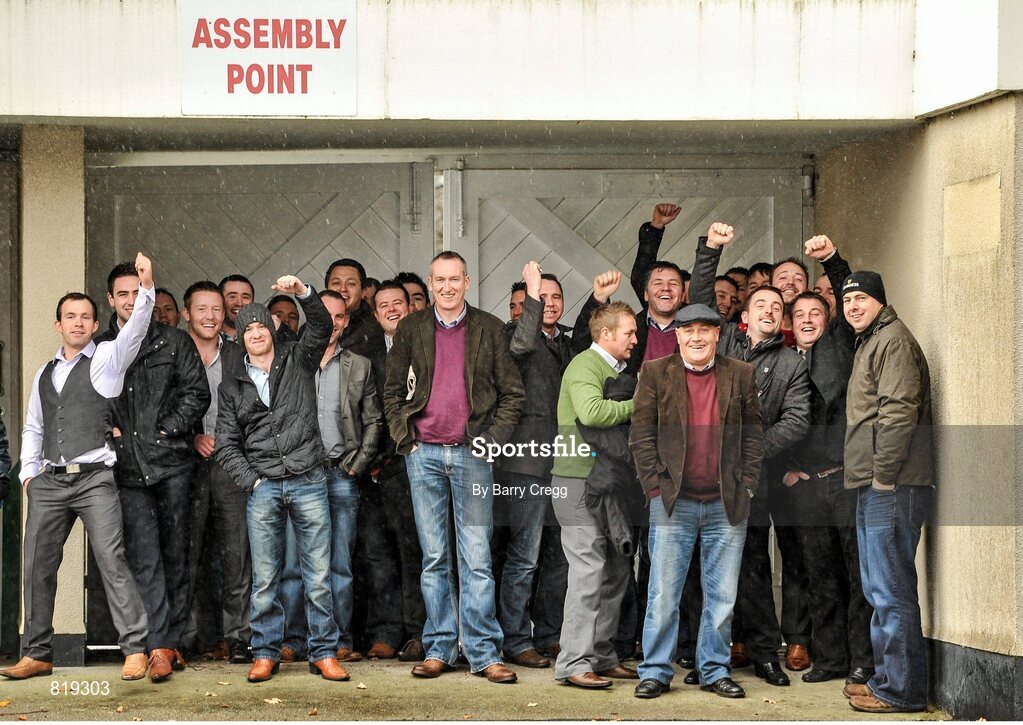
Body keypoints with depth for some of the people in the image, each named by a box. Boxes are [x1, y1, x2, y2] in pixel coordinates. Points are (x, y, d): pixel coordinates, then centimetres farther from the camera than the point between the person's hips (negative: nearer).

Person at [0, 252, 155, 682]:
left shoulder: (107, 359, 5)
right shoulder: (44, 375, 20)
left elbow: (135, 330, -13)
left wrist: (146, 288, -29)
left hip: (94, 479, -5)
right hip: (48, 482, 5)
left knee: (111, 559, -13)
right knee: (38, 566, 4)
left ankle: (136, 650, -13)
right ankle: (37, 654, 13)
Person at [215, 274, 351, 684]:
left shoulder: (298, 361, 9)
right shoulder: (232, 384, 11)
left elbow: (321, 327, -8)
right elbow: (227, 444, 9)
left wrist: (303, 293, -25)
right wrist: (252, 481, -3)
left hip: (308, 481, -1)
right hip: (262, 488, 1)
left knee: (318, 576, -1)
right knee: (265, 579, 2)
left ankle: (323, 653, 5)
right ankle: (265, 653, 10)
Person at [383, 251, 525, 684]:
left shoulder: (489, 330, 5)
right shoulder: (411, 329, 9)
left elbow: (512, 393, 6)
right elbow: (393, 392, 13)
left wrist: (492, 439, -3)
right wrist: (405, 439, 2)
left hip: (472, 454, -1)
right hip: (423, 454, 2)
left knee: (476, 558, -4)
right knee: (434, 558, 5)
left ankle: (484, 653, 0)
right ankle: (439, 649, 11)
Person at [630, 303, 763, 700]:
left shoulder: (741, 375, 7)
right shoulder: (655, 373, 3)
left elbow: (753, 435, 8)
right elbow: (642, 436, 1)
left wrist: (746, 486, 0)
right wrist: (655, 486, -7)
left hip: (727, 504, 2)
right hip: (673, 503, -2)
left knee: (722, 596, 7)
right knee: (663, 595, 0)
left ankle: (714, 670, 18)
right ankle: (655, 671, 10)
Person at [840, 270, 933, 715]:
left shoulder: (893, 340, -9)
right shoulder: (869, 343, 24)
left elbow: (899, 411, -19)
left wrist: (883, 475, -19)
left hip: (891, 487, -11)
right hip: (874, 488, 11)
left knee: (891, 591, -9)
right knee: (879, 590, 15)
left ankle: (901, 690, -6)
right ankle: (887, 679, 22)